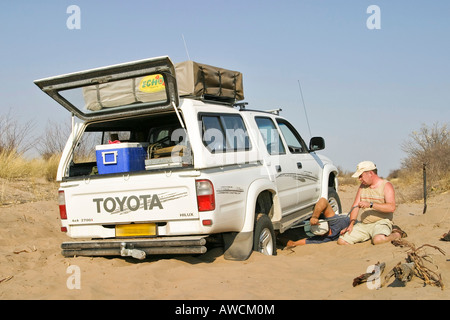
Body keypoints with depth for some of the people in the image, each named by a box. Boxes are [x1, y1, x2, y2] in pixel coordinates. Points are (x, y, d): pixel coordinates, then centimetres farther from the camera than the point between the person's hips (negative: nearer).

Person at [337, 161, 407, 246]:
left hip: (381, 222, -6)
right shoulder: (363, 186, 14)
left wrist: (371, 204, -27)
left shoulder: (386, 185, -5)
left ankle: (397, 234, -4)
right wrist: (351, 224, -3)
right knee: (341, 241, -11)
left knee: (378, 240, -39)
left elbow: (391, 207, -20)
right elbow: (355, 206, 11)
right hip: (363, 224, 6)